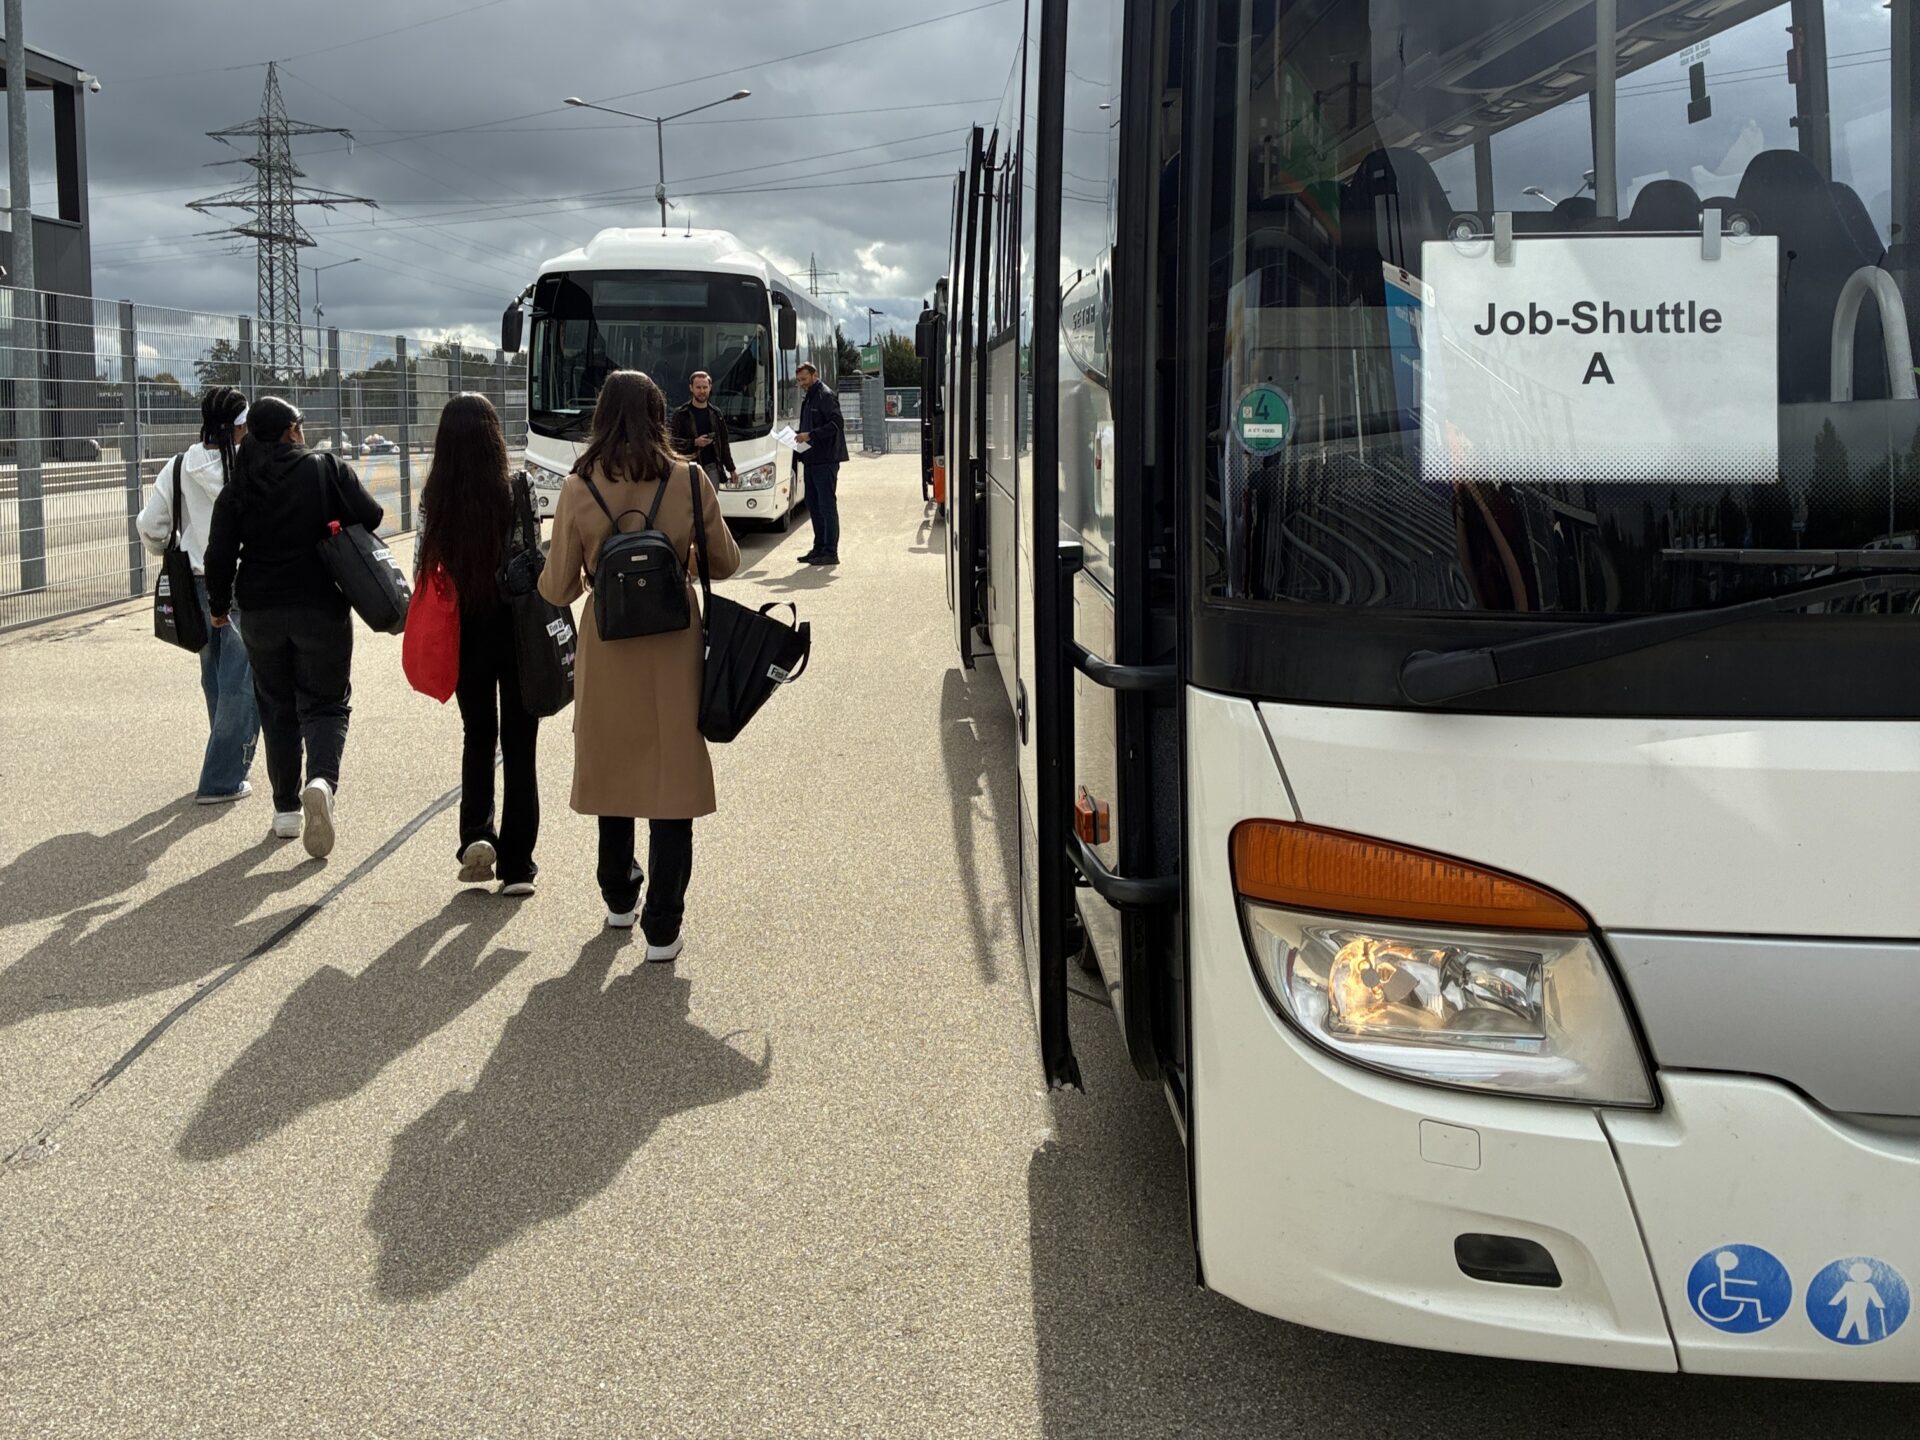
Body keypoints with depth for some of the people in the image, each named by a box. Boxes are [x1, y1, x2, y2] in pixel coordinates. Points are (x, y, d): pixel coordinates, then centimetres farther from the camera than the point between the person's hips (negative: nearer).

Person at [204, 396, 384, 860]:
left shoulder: (237, 490, 0)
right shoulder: (327, 470, -7)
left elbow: (219, 556, -2)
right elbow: (371, 517, -9)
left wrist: (220, 605, 13)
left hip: (261, 612, 2)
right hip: (322, 610, -2)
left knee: (277, 705, 15)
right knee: (325, 702, 4)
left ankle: (287, 808, 18)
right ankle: (322, 780, -24)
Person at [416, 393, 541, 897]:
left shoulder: (435, 500, -8)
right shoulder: (513, 495, -14)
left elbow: (430, 568, -6)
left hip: (464, 635, 2)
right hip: (515, 629, -2)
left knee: (477, 737, 20)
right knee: (518, 745, 8)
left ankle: (476, 835, 2)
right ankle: (516, 865, 10)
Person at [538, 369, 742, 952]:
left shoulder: (578, 489, -8)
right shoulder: (690, 482, -8)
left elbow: (557, 589, -4)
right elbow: (726, 563, 5)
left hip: (607, 652, 1)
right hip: (674, 650, -1)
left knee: (613, 770, 19)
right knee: (672, 779, 4)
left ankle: (618, 899, 35)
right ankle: (663, 929, 3)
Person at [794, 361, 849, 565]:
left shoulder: (826, 395, -9)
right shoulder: (808, 397, 19)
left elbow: (836, 424, -19)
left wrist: (810, 435, -21)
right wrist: (798, 433, 8)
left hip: (825, 459, -10)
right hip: (811, 460, 10)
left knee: (827, 505, -7)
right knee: (813, 504, 13)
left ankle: (830, 552, -4)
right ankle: (819, 548, 21)